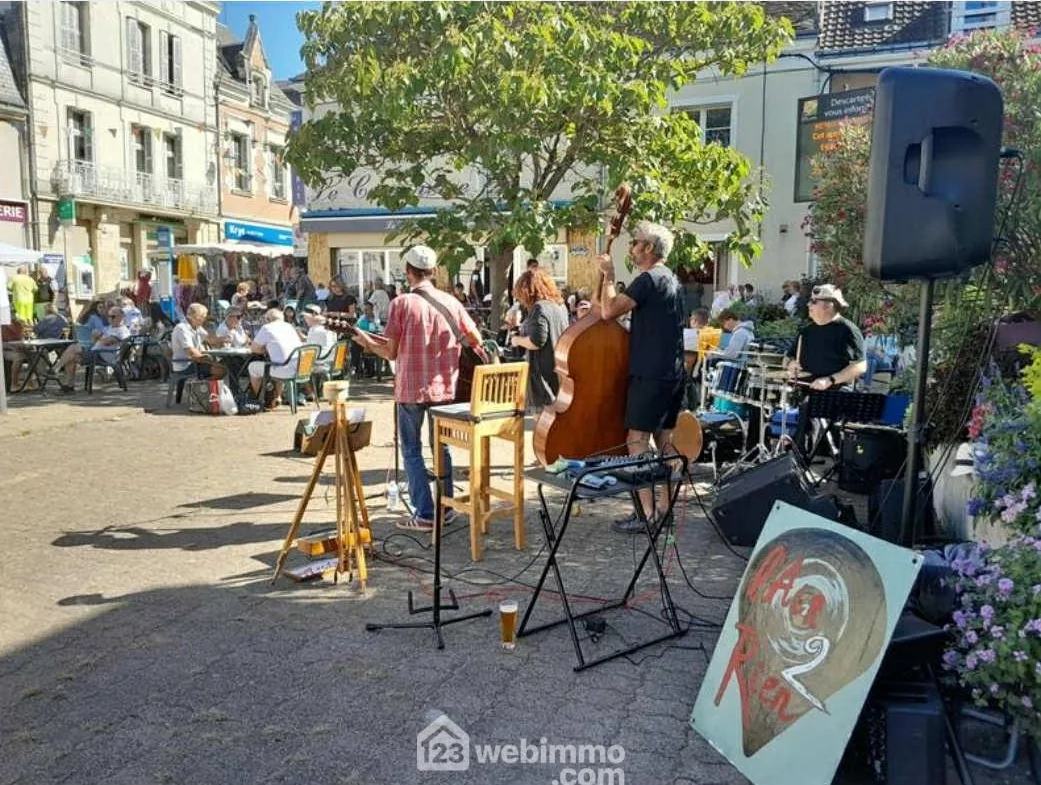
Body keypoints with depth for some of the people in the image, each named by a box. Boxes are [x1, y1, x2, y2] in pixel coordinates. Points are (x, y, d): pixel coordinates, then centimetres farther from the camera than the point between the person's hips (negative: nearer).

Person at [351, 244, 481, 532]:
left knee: (412, 450, 7)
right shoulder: (451, 301, 1)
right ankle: (446, 507, 23)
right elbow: (476, 340, 3)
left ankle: (425, 514, 3)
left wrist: (364, 340, 6)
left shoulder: (402, 303, -10)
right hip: (444, 386, 4)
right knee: (441, 446, 18)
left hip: (411, 387, -4)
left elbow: (391, 352, -11)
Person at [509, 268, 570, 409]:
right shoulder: (560, 305, 12)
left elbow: (536, 341, -21)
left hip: (546, 371, -9)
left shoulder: (539, 308, -15)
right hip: (561, 368, 9)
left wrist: (517, 340, -4)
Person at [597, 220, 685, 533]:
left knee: (637, 440, -7)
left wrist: (608, 275, -7)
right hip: (672, 374, 10)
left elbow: (608, 311, -20)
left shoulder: (649, 279, -13)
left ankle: (646, 513, -7)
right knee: (665, 439, 12)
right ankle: (665, 506, 19)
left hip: (650, 375, -10)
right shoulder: (672, 280, 18)